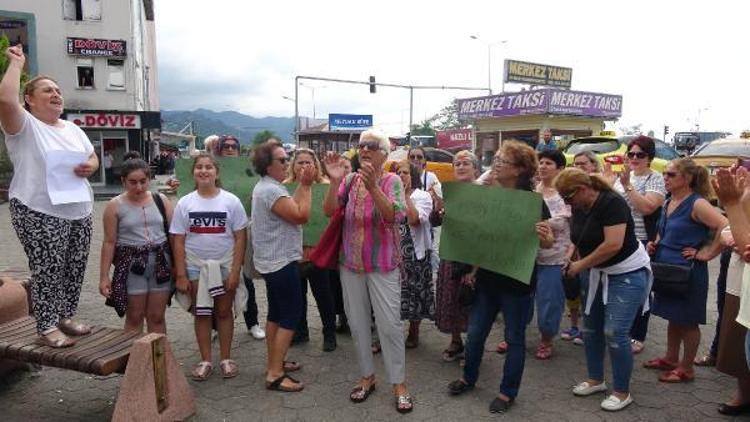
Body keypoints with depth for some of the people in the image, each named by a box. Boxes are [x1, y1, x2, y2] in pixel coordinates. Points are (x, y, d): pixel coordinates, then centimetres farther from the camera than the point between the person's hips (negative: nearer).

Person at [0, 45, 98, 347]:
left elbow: (93, 158, 20)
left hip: (79, 210, 7)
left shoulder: (73, 129, 16)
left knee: (74, 269, 11)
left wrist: (89, 167, -5)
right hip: (39, 213, -6)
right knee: (48, 272, -2)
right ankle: (47, 327, 10)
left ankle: (65, 317, 27)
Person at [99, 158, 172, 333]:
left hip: (161, 262, 2)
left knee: (157, 316, 10)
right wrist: (104, 276, -4)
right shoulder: (115, 205, -3)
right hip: (131, 265, -2)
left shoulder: (161, 200, 3)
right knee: (134, 317, 8)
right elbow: (109, 242, -2)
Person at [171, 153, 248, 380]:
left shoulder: (231, 201, -5)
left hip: (224, 265, -1)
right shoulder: (184, 203, 0)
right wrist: (180, 274, -4)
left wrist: (235, 270, -10)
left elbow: (240, 238, -5)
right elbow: (178, 241, 0)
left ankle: (226, 359, 22)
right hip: (195, 266, 1)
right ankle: (205, 360, 22)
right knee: (201, 313, 9)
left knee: (224, 312, 8)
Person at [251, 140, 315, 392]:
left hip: (274, 261, 11)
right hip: (281, 262, -11)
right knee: (291, 315, -6)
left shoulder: (267, 187, 13)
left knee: (276, 313, 16)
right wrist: (306, 186, -13)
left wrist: (303, 184, 4)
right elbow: (302, 216, -22)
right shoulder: (271, 190, -20)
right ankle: (275, 374, -2)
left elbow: (292, 208, 11)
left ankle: (274, 364, 27)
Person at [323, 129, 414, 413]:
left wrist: (373, 186, -35)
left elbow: (395, 216, -23)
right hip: (351, 263, 4)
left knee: (390, 324, -1)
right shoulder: (350, 180, 2)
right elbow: (329, 211, -7)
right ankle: (367, 376, 28)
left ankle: (398, 383, 15)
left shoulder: (391, 181, -8)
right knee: (357, 322, 12)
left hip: (383, 264, -4)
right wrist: (334, 181, -22)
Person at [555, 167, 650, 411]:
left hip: (626, 275, -8)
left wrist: (580, 265, -23)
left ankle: (622, 392, 9)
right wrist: (578, 262, -6)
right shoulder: (579, 207, 0)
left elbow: (613, 245, -31)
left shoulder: (612, 203, -23)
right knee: (590, 329, 12)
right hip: (594, 274, 8)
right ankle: (595, 380, 29)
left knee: (615, 333, -8)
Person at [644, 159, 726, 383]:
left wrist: (707, 253, -21)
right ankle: (671, 359, 33)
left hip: (688, 272, -8)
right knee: (673, 317, 19)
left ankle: (686, 368, 19)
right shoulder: (668, 203, 9)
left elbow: (726, 227, -28)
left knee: (687, 321, 6)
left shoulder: (697, 204, -17)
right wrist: (655, 244, 7)